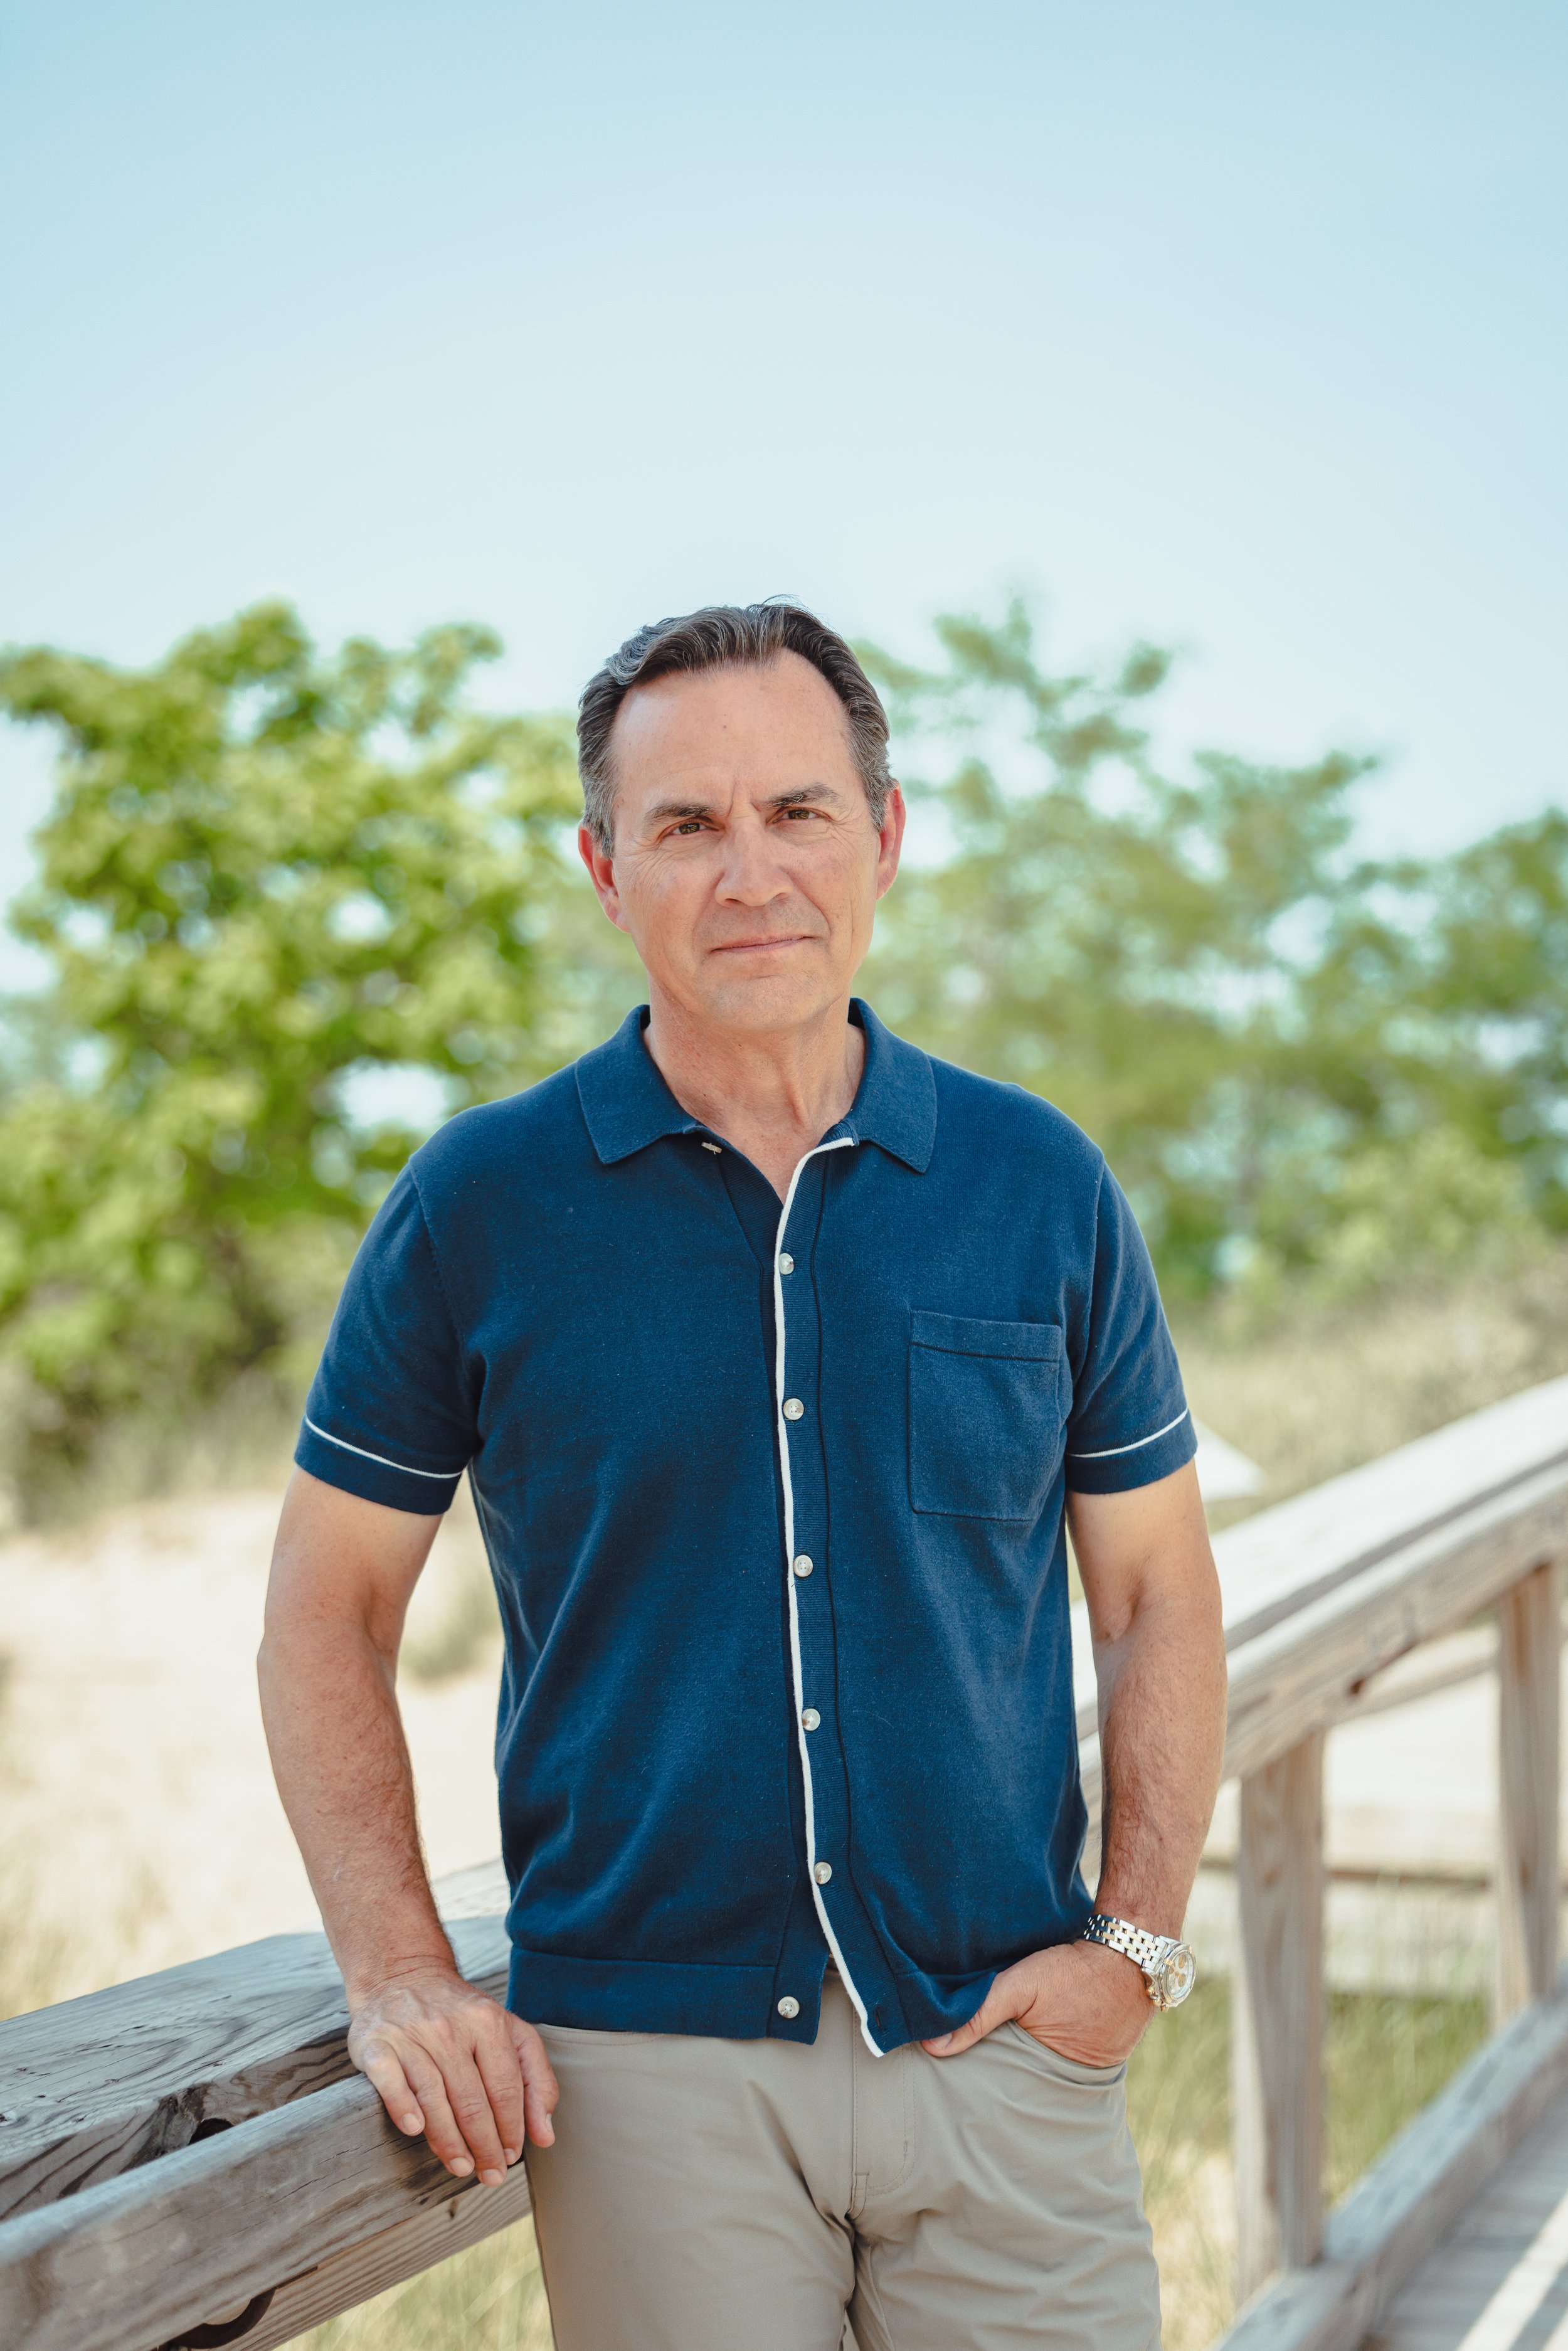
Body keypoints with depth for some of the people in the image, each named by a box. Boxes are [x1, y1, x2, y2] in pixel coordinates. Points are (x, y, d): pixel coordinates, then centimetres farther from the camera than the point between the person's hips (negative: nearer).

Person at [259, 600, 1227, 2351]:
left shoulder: (1042, 1184, 3)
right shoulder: (479, 1202, -2)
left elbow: (1159, 1598, 9)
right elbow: (327, 1614, 4)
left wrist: (1135, 1943, -1)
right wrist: (401, 1980, -5)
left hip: (1001, 2040, 2)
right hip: (646, 2059, -1)